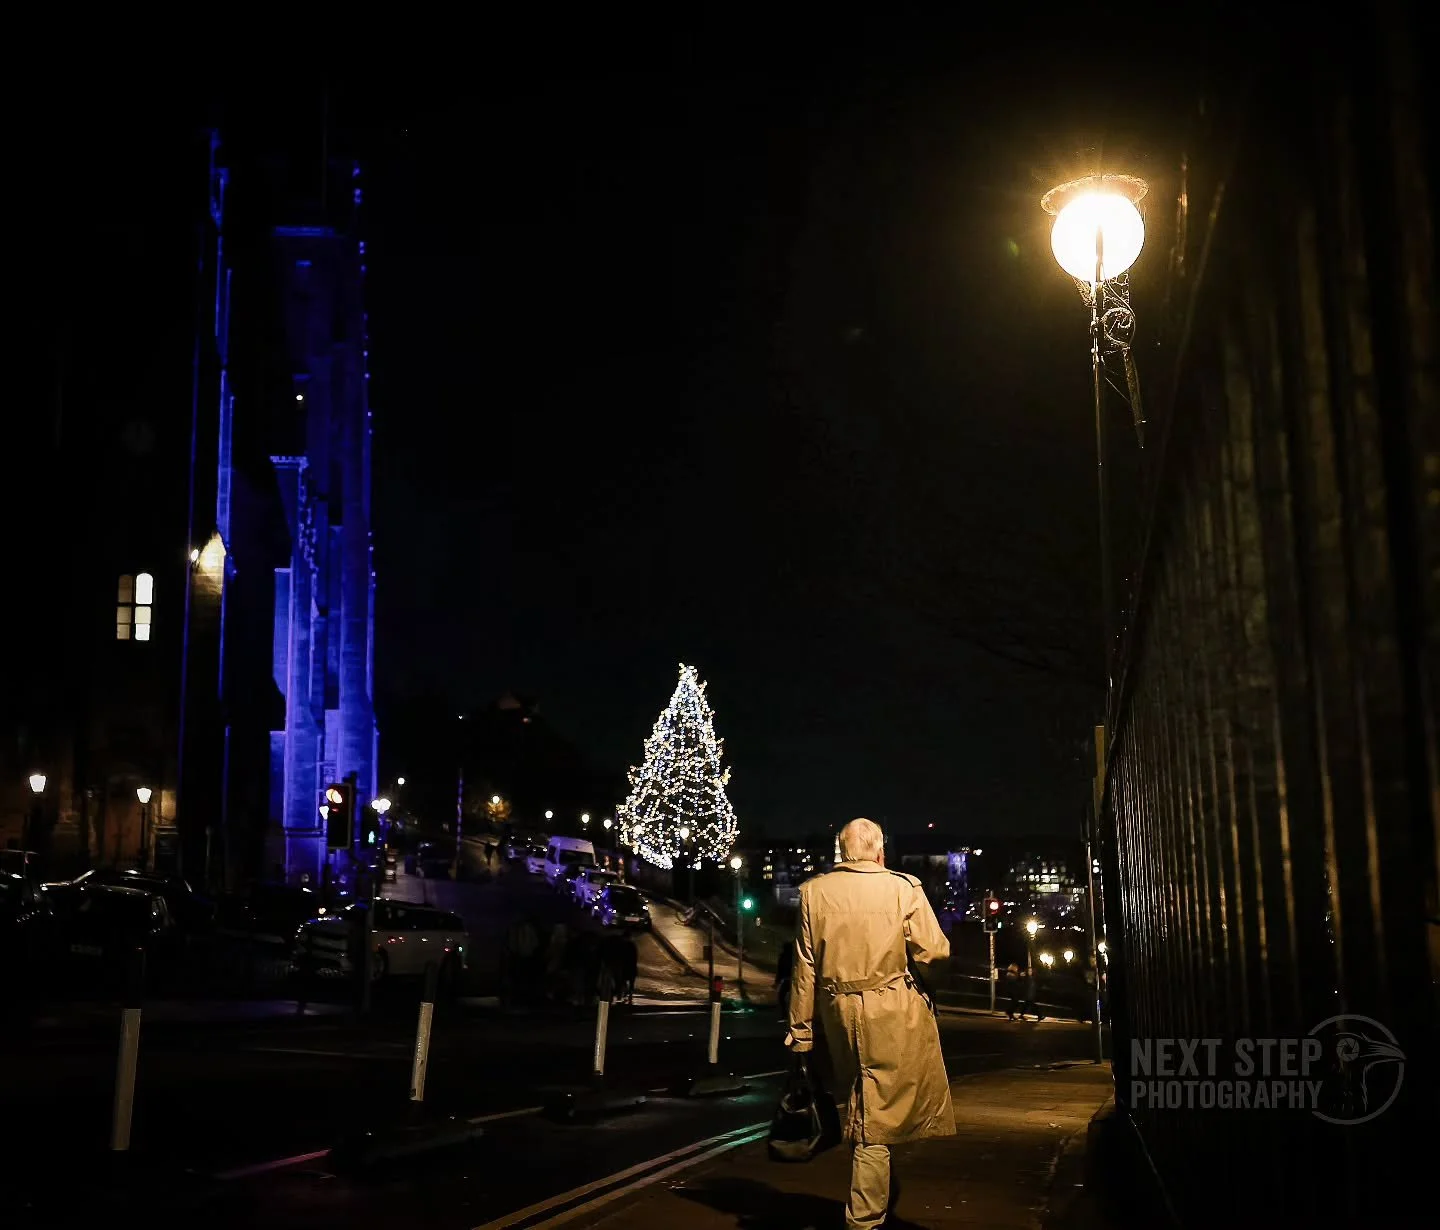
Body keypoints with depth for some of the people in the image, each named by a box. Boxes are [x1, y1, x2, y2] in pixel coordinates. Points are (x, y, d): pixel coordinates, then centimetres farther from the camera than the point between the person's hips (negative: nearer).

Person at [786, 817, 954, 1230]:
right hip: (896, 1014, -3)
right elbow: (933, 952, -9)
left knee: (858, 1114, 19)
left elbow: (805, 965, 1)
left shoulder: (814, 891, 0)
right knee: (875, 1120, 4)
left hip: (838, 1012, 3)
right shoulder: (903, 888, -8)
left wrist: (801, 1027, 7)